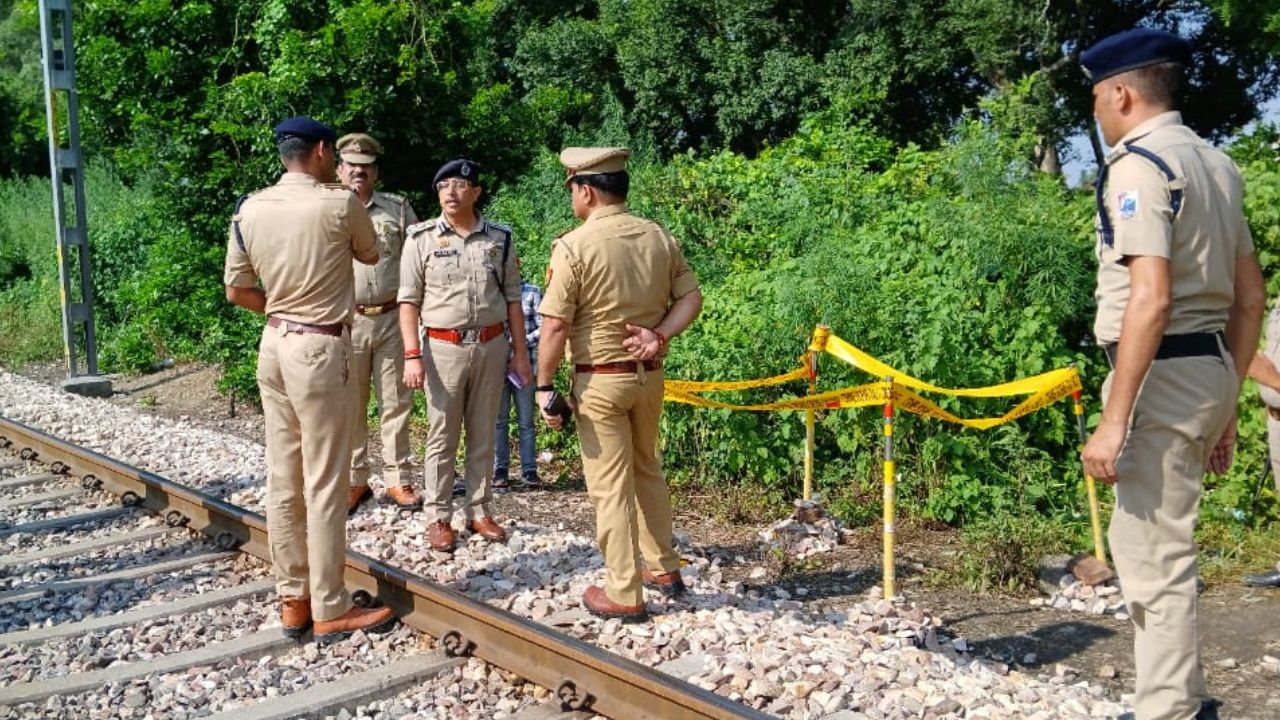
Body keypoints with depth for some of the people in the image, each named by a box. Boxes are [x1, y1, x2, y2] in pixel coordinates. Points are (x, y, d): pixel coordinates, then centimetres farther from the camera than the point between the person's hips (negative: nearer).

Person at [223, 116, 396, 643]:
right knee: (325, 483, -1)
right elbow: (371, 255, 10)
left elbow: (236, 291, 10)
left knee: (283, 479, 11)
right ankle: (330, 611, 7)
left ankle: (292, 600, 21)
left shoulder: (249, 209, 5)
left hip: (275, 343, 6)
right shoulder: (339, 204, -10)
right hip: (321, 348, -6)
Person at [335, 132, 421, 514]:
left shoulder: (398, 207, 9)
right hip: (347, 321, -1)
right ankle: (355, 480, 18)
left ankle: (398, 479, 14)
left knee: (395, 403, 5)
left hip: (392, 318, 1)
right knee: (351, 406, 6)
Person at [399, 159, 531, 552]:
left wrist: (520, 351, 6)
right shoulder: (422, 238, -1)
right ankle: (438, 517, 13)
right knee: (442, 437, 4)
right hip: (443, 348, -2)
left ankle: (479, 512, 22)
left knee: (483, 436, 11)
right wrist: (412, 355, -11)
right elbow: (409, 301, -3)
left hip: (492, 346, 2)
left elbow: (512, 298, 9)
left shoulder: (499, 238, 5)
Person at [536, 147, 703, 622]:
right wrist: (659, 336, -9)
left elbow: (555, 326, -16)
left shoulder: (573, 247, -15)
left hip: (600, 379, -6)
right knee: (647, 470, 22)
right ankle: (663, 568, 32)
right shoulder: (659, 237, 2)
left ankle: (624, 595, 11)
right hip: (649, 375, 6)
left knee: (611, 485, 3)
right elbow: (690, 299, 1)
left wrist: (544, 387, -8)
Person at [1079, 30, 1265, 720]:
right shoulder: (1215, 163, 16)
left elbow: (1151, 299, -23)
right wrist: (1225, 402, 22)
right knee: (1143, 543, 20)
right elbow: (1250, 297, 17)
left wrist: (1112, 420, -23)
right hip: (1211, 368, 10)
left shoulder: (1137, 164, -12)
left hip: (1162, 372, -10)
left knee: (1155, 559, -3)